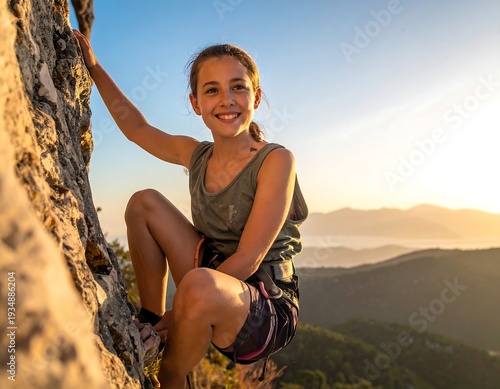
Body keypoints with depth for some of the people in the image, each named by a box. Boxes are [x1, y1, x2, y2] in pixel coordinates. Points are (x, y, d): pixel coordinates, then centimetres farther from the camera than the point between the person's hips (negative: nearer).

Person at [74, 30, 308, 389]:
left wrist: (181, 312, -16)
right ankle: (151, 326, 6)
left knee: (199, 285, -38)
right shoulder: (196, 156, 3)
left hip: (267, 308, -5)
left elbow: (247, 260, -20)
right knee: (145, 202, 1)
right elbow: (134, 125, 19)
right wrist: (94, 66, 19)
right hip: (214, 291, 6)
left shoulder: (276, 160, -16)